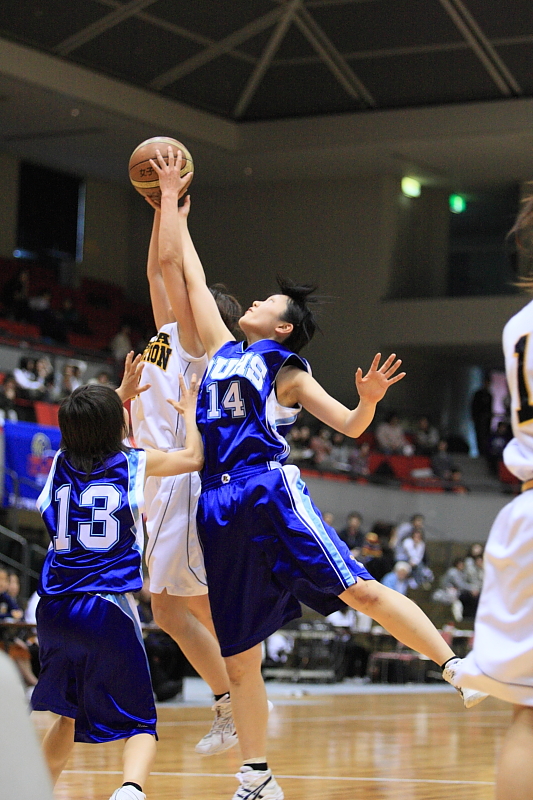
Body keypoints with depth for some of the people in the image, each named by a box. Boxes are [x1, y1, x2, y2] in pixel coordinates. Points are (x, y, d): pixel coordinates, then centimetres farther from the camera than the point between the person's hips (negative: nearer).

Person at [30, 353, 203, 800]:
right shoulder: (134, 463, 0)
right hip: (107, 608, -5)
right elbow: (193, 458, 16)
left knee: (68, 718, 24)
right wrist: (189, 414, 31)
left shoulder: (62, 462, 12)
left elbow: (87, 431, 37)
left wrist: (121, 394, 43)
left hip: (55, 609, 5)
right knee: (140, 725, -3)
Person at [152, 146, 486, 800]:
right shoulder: (221, 348, 22)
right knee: (239, 658, 4)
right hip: (220, 509, 4)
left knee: (360, 590, -19)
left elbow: (349, 426, 6)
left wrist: (369, 399, -16)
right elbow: (187, 272, 26)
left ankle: (459, 667, -13)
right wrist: (170, 203, 28)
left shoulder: (287, 371, 10)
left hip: (271, 490, -4)